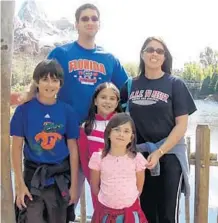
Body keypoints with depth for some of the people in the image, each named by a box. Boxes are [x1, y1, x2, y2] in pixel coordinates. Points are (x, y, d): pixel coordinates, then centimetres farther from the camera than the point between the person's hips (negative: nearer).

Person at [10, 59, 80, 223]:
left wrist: (74, 185, 0)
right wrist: (20, 184, -8)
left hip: (61, 178, 2)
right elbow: (17, 147, -4)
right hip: (33, 176, -2)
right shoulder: (24, 109, -7)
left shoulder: (67, 111, -3)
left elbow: (73, 149, 0)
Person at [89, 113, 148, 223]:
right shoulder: (98, 158, -10)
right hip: (105, 211, 1)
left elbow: (139, 187, 3)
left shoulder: (137, 159, -10)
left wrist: (129, 201, 10)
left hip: (130, 212, 0)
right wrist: (108, 199, 10)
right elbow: (94, 187, 3)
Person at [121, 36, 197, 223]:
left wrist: (159, 152, -16)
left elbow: (181, 125, -8)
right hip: (140, 155, 3)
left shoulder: (175, 84, -3)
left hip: (169, 155, -3)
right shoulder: (131, 85, 5)